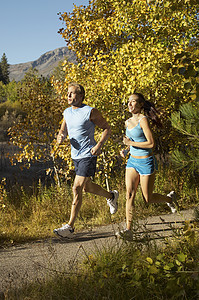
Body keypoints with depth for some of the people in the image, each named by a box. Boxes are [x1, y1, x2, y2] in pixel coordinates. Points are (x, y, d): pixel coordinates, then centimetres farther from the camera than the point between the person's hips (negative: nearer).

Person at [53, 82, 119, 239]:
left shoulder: (90, 112, -11)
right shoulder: (67, 112, 8)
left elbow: (107, 128, -5)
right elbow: (63, 131, 15)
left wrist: (99, 145, -19)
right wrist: (60, 138, -10)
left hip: (88, 155, -8)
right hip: (76, 155, 8)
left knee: (77, 188, -13)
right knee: (87, 187, 21)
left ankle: (70, 227, -9)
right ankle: (111, 196, 49)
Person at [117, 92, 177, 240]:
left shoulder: (143, 119, -15)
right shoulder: (128, 122, 8)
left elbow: (151, 143, -21)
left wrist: (131, 143, -17)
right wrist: (126, 150, 5)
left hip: (146, 162, -7)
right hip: (132, 161, 7)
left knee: (148, 199, 3)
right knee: (130, 194, -6)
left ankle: (170, 198, 33)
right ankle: (128, 230, -5)